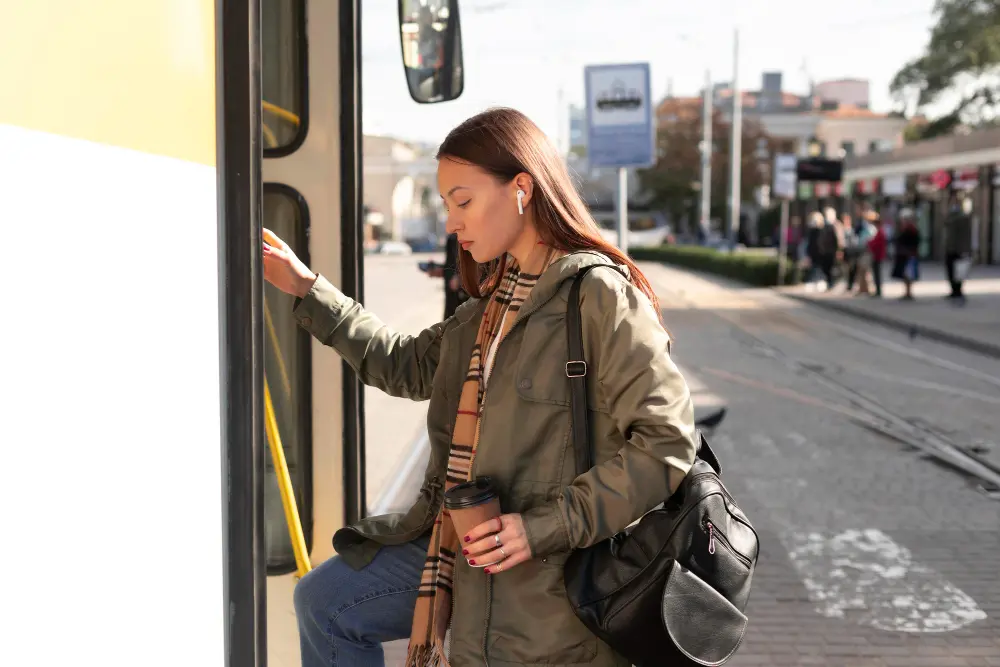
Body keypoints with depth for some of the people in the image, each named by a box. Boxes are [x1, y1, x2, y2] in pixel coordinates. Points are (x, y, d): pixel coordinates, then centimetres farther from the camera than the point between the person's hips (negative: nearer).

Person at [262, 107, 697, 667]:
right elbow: (409, 365, 21)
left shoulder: (600, 295, -18)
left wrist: (543, 527, -22)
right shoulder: (495, 301, 8)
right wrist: (307, 289, 18)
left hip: (546, 580, -8)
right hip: (458, 545, 8)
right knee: (323, 601, 12)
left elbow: (667, 441, -21)